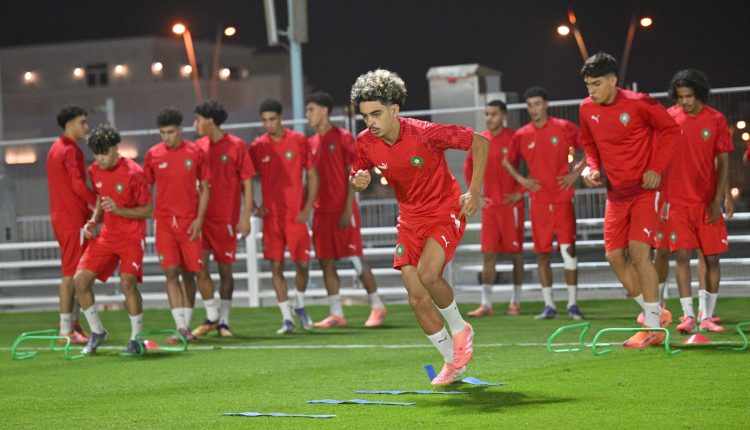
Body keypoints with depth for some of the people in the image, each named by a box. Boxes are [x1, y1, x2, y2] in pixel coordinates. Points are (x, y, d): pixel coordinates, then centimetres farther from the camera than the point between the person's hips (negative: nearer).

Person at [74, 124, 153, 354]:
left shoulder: (133, 173, -17)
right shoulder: (95, 171, 3)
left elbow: (148, 210, -12)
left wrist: (119, 210, -24)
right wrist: (94, 221, 1)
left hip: (131, 236, -6)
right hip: (107, 234, 6)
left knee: (128, 282, -21)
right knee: (80, 279, -3)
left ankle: (136, 338, -5)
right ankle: (97, 332, 14)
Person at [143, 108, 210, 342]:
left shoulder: (195, 153, 1)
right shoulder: (152, 155, 2)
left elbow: (204, 188, 6)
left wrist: (199, 219, -3)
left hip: (190, 222, 0)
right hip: (164, 221, 0)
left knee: (189, 273, 5)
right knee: (171, 272, -10)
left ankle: (186, 326, 16)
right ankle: (180, 327, -12)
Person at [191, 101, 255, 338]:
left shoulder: (237, 146, -4)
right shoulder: (198, 146, 7)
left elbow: (247, 183, -2)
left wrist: (246, 217, -8)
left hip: (226, 218, -3)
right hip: (201, 217, 3)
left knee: (225, 269, 4)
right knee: (200, 268, -4)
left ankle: (223, 321, 15)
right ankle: (211, 317, 10)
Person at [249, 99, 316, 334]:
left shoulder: (299, 141, -1)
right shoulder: (257, 147, 2)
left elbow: (312, 176, 3)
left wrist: (307, 209, -4)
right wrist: (255, 206, -1)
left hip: (296, 215, -1)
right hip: (271, 216, 1)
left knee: (303, 264, 0)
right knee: (276, 266, -3)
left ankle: (300, 306, 26)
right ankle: (287, 318, 3)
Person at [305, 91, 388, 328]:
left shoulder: (343, 138, -5)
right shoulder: (312, 143, 13)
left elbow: (353, 175, -8)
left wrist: (347, 209, -14)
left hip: (343, 210, -6)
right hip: (321, 211, 6)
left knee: (356, 259, -4)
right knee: (326, 263, 2)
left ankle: (377, 306, 9)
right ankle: (336, 314, 6)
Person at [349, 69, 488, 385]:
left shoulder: (425, 133, -23)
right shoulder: (365, 143, -10)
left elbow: (480, 142, -14)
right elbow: (356, 177, 9)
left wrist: (474, 192, -17)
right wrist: (358, 182, -17)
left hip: (445, 211, -5)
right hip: (410, 218, 5)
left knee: (427, 274, -29)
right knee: (417, 299, -2)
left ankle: (460, 329, 0)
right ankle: (452, 361, 17)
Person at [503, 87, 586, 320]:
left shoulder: (564, 128, -1)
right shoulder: (522, 135, 6)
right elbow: (506, 160, 20)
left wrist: (576, 173, -2)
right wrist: (521, 180, 6)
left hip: (563, 198, -3)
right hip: (538, 202, 3)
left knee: (568, 248, -8)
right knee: (542, 253, 3)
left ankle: (572, 304, -1)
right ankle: (549, 305, 9)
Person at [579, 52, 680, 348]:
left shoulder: (638, 103, -16)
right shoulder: (587, 109, 0)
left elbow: (671, 129, -5)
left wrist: (657, 168, -13)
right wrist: (592, 167, -3)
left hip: (644, 189, -6)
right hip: (616, 193, 6)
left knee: (638, 250, -17)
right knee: (615, 256, 2)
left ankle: (653, 328, -11)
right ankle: (656, 314, 18)